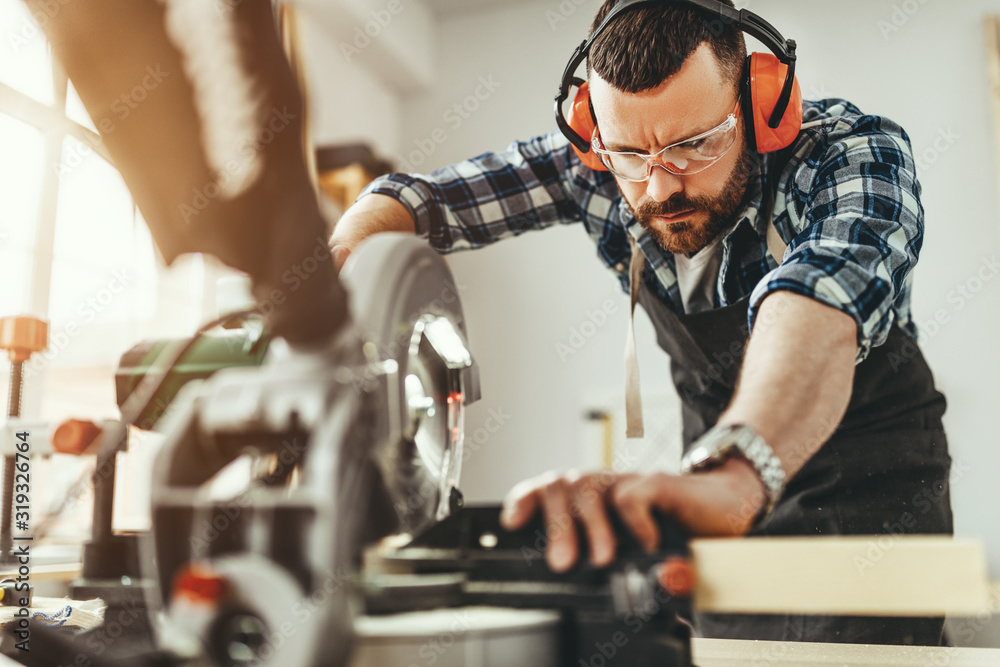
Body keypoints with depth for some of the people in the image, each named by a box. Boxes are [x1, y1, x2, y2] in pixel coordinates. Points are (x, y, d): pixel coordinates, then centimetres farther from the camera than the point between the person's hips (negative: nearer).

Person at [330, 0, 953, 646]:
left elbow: (820, 300, -48)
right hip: (725, 454, 3)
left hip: (872, 483, -2)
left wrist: (730, 474, -68)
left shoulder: (857, 152, -27)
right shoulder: (593, 164, -16)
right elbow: (420, 198, -13)